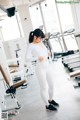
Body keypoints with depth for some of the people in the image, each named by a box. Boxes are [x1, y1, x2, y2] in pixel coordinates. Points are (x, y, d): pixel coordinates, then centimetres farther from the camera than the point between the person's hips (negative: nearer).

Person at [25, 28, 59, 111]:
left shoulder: (41, 43, 6)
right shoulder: (30, 46, -13)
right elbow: (27, 58, -19)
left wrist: (47, 54, 0)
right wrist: (38, 58, -29)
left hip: (48, 67, 7)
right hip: (40, 69, -7)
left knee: (51, 85, 18)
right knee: (44, 87, 5)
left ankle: (51, 99, 39)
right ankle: (47, 105, 21)